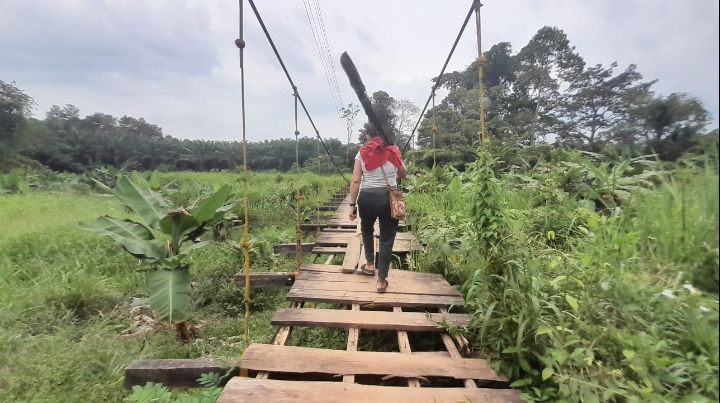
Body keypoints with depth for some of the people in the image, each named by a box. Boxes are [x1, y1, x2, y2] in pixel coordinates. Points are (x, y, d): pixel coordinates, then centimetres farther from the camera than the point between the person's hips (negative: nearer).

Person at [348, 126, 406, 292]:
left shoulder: (362, 153, 1)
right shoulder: (393, 151, 3)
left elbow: (355, 181, -3)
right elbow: (403, 175, 17)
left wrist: (352, 205, 2)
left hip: (367, 198, 1)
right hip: (389, 198, 0)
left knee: (366, 229, 29)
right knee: (386, 239, 9)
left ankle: (370, 265, 38)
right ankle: (381, 281, 13)